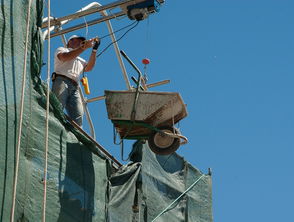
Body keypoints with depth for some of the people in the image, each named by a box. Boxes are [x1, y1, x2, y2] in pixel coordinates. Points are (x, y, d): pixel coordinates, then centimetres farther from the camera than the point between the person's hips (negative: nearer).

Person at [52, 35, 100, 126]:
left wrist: (94, 50, 10)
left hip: (75, 88, 6)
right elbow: (65, 57, -2)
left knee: (78, 117, -15)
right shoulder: (61, 49, 22)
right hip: (61, 81, -6)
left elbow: (89, 67, 16)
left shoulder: (80, 60, 36)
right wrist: (84, 47, -4)